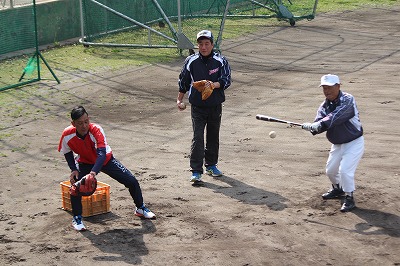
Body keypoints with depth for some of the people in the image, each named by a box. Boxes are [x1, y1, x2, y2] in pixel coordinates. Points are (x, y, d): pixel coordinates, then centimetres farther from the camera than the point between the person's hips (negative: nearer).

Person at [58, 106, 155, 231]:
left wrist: (94, 172, -60)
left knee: (132, 181, -5)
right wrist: (74, 170, -21)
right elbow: (67, 153, -6)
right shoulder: (67, 135, -27)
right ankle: (77, 218, -1)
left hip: (105, 160, -1)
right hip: (85, 163, 1)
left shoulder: (96, 130, -35)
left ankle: (140, 209, 22)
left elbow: (102, 154, -44)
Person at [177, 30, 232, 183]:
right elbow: (183, 81, 11)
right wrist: (179, 99, 12)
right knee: (198, 138, -10)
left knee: (213, 136, 15)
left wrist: (214, 85, -31)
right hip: (197, 106, -1)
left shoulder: (220, 61, -4)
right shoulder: (191, 61, -1)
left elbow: (226, 81, -12)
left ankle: (211, 165, 33)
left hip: (215, 106, 1)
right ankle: (196, 171, -9)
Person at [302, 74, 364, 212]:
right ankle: (338, 189, 46)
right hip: (337, 144, 8)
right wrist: (312, 127, -39)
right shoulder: (324, 106, -1)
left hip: (354, 143, -7)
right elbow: (320, 123, -16)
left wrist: (321, 124, -49)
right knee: (330, 170, 17)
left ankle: (349, 198, 0)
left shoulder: (347, 100, -21)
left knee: (345, 170, -18)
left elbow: (336, 117, -37)